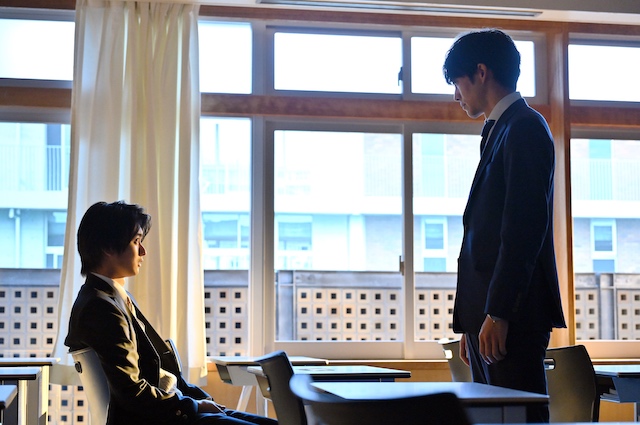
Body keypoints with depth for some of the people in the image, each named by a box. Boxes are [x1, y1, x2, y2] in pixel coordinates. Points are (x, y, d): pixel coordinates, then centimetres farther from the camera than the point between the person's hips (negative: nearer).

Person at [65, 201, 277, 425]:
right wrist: (194, 405, -11)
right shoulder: (100, 308, -18)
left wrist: (203, 398, 8)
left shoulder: (121, 298, 15)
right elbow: (132, 393, -21)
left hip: (171, 407, 10)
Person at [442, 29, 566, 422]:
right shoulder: (502, 131, 20)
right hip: (490, 315, 9)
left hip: (513, 316, -9)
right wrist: (472, 323, 17)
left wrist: (497, 314, -20)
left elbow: (525, 227, -17)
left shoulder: (524, 128, -8)